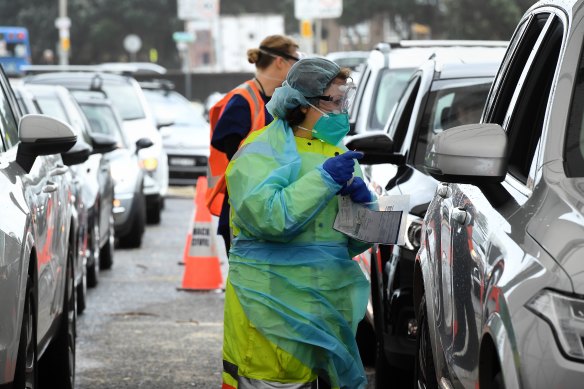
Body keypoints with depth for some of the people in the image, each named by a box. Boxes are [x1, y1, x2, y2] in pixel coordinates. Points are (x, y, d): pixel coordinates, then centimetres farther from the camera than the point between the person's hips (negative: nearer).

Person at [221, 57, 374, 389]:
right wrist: (325, 178, -20)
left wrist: (362, 200, -5)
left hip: (331, 305, 7)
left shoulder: (337, 152, 16)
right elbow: (269, 217, -24)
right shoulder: (260, 153, -6)